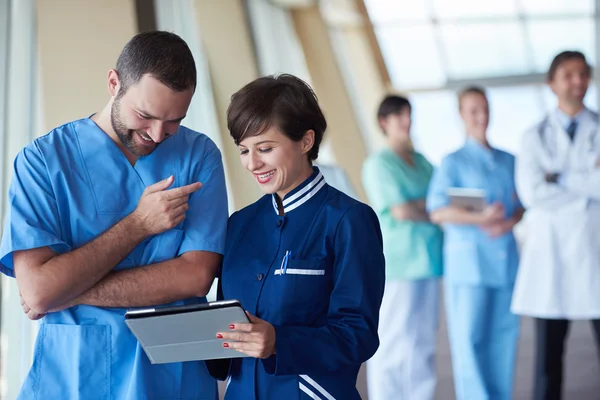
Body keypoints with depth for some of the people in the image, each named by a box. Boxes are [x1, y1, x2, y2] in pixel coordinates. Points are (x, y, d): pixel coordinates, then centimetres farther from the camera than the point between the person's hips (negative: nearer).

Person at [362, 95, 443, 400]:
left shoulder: (423, 162, 16)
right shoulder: (378, 164, -4)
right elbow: (401, 211, -13)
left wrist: (417, 205, -8)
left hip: (427, 259, 7)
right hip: (396, 261, -6)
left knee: (423, 340, 9)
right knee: (393, 341, -5)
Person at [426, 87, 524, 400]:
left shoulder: (509, 160, 14)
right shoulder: (453, 162, -1)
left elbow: (522, 203, 13)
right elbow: (437, 210, -12)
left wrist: (510, 221, -9)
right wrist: (480, 218, -23)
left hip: (506, 259, 4)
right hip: (469, 259, -4)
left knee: (504, 333, 7)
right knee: (469, 337, -6)